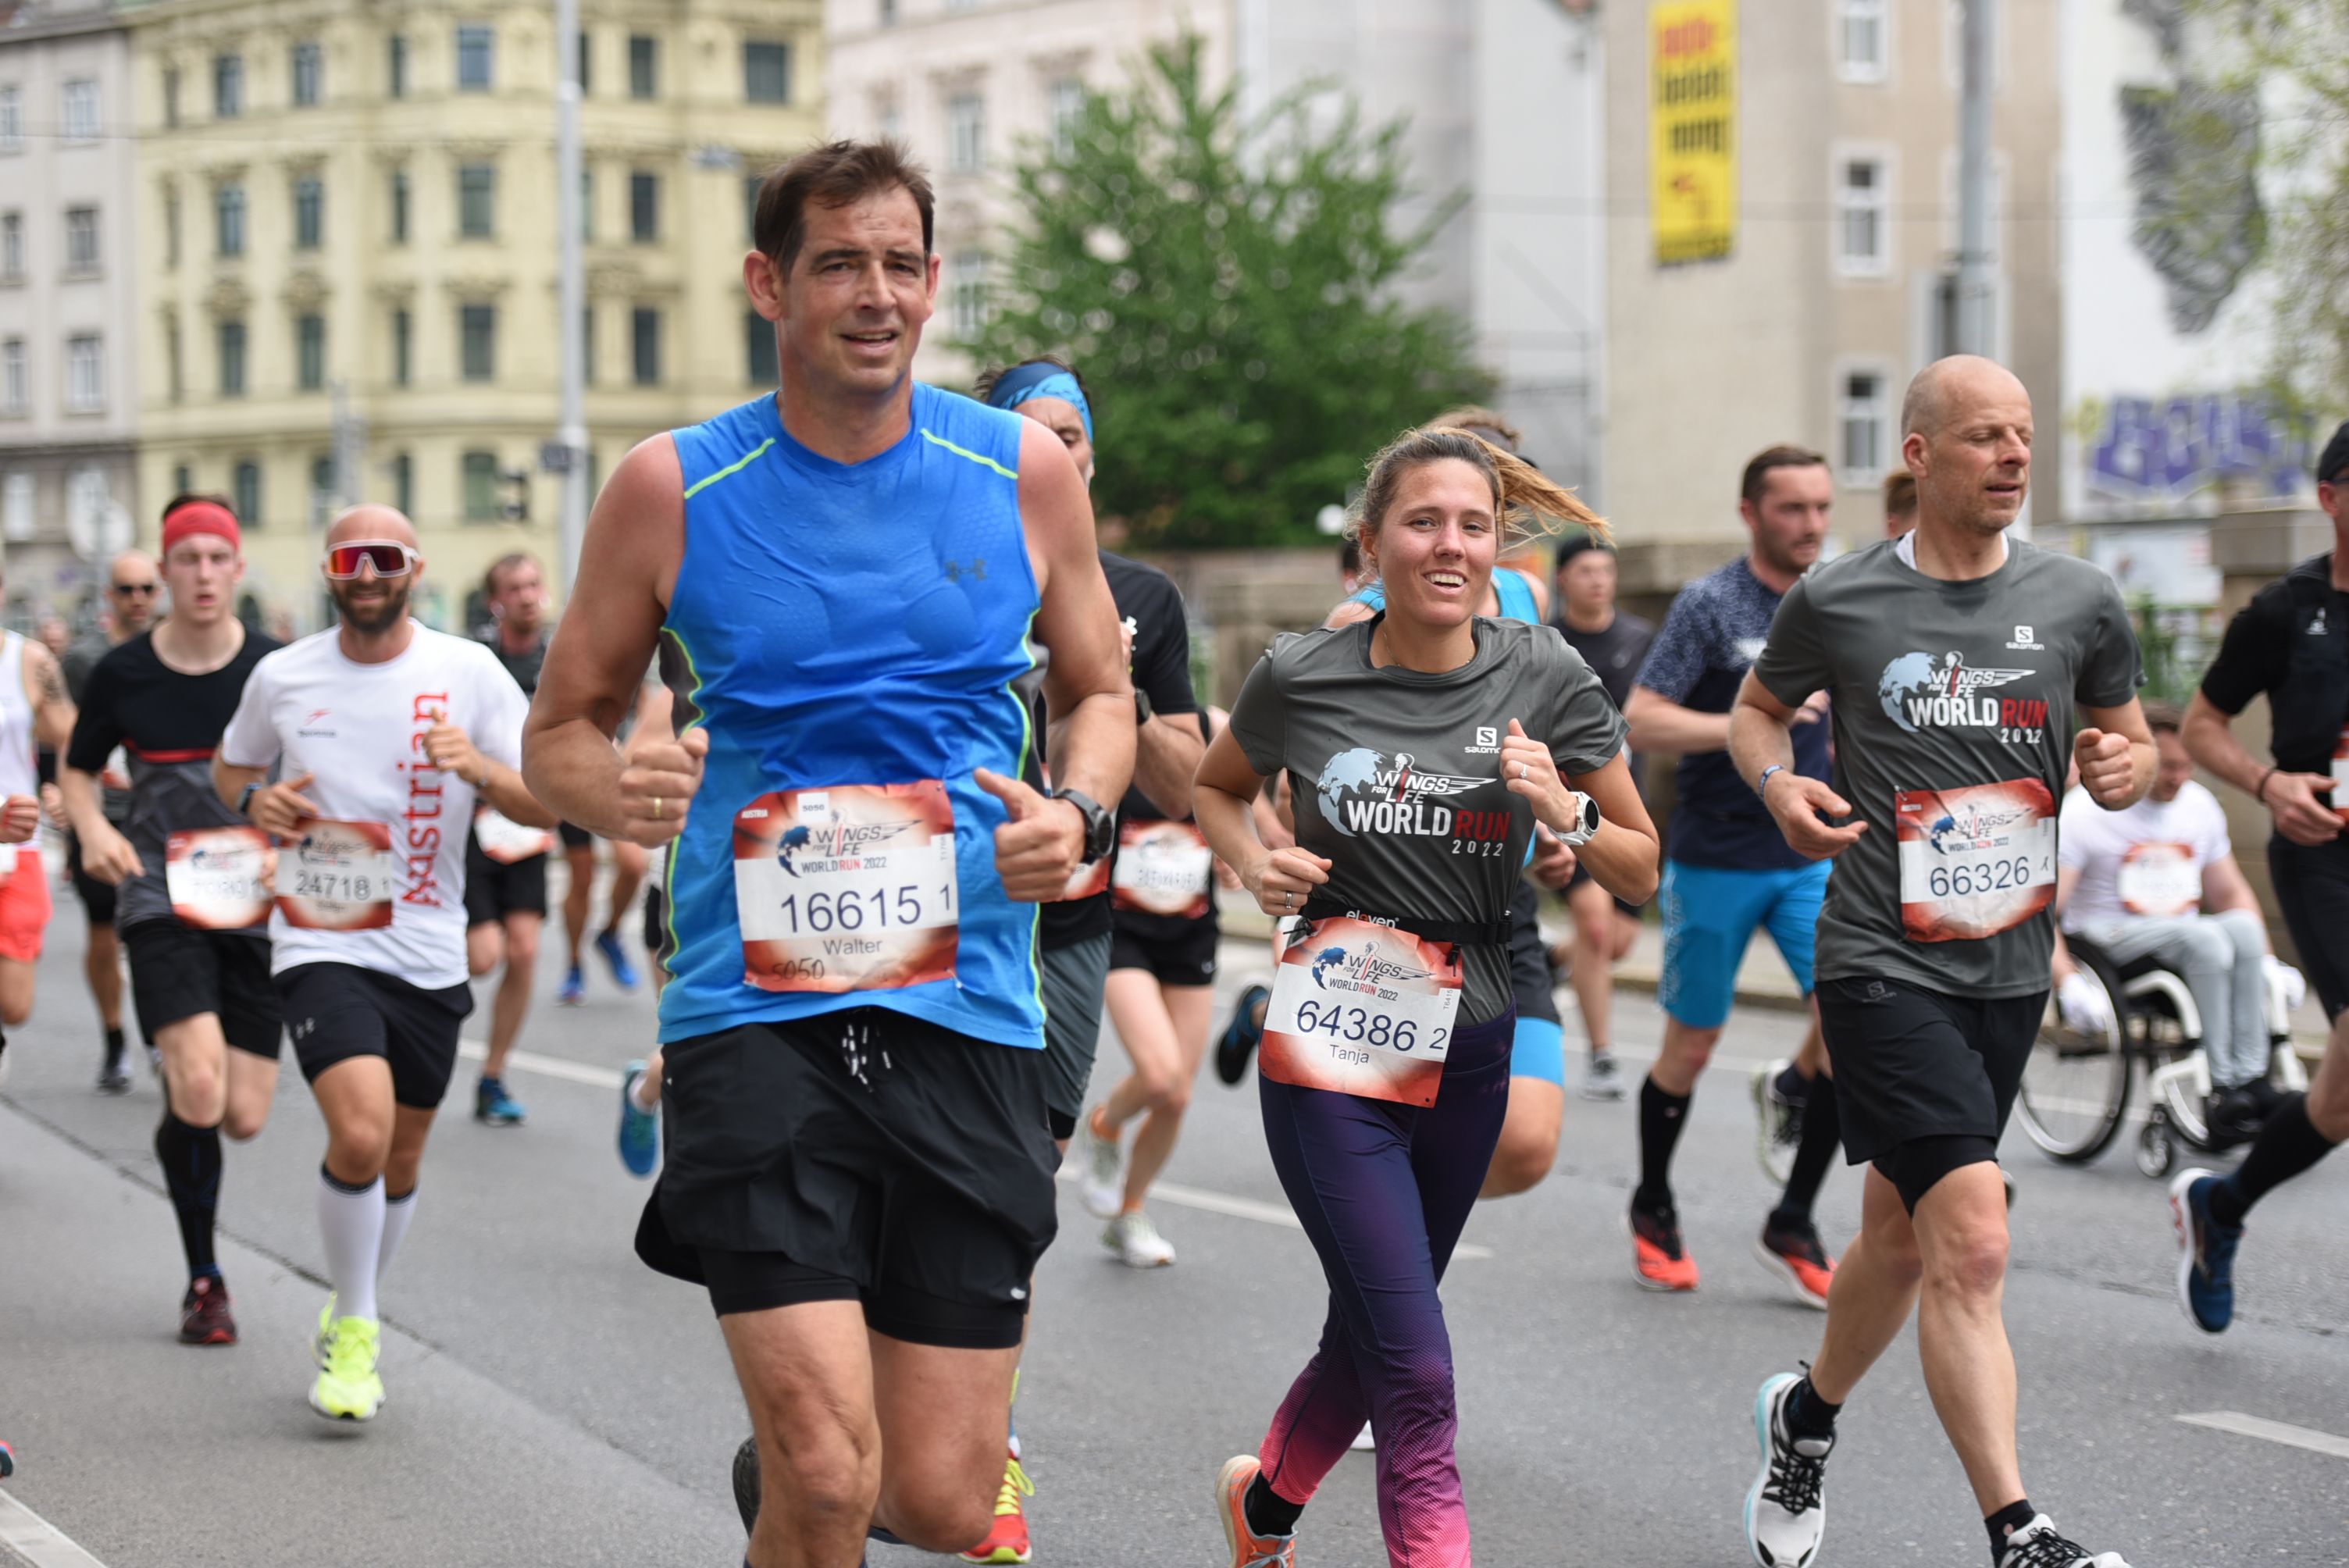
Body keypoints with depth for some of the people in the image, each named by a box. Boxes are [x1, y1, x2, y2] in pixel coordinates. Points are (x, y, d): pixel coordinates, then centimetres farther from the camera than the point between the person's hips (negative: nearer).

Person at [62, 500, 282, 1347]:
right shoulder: (123, 672, -1)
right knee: (198, 1089, -21)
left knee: (245, 1116, -3)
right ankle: (204, 1279, -2)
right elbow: (78, 769, 14)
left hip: (259, 903, 1)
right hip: (162, 895, -1)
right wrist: (94, 829, -6)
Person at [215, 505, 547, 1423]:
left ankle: (351, 1323, 37)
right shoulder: (281, 677, 1)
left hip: (429, 956, 2)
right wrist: (255, 801, -4)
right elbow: (229, 769, 19)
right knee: (360, 1133, -22)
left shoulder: (470, 674, -2)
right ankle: (352, 1330, -1)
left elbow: (547, 805, -3)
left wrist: (479, 768, -23)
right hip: (320, 943, -2)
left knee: (400, 1161, 13)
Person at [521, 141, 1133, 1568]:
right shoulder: (671, 490, 1)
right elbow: (561, 730, 9)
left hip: (967, 1012, 2)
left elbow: (1100, 693, 18)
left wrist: (1080, 813, -4)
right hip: (754, 1010, -2)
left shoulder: (1023, 472, 6)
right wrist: (617, 791, -14)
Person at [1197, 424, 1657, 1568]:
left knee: (1370, 1338, 19)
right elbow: (1216, 790, 16)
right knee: (1418, 1381, -12)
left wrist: (1562, 811, -16)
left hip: (1467, 1052, 3)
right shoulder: (1302, 678, -5)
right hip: (1330, 1047, -3)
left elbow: (1640, 873, 4)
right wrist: (1255, 866, -5)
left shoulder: (1546, 678, -2)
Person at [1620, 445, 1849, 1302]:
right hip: (1715, 864, -4)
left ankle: (1792, 1225, 0)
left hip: (1809, 858, 4)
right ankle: (1653, 1211, 31)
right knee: (1691, 1047, 6)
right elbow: (1641, 723, -18)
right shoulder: (1709, 605, -10)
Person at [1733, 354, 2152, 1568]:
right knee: (1972, 1238, -18)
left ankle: (1805, 1419, 45)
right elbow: (1756, 707, 14)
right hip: (1881, 960, -4)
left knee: (1903, 1237, 18)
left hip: (2009, 967, 5)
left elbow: (2126, 741, 16)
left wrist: (2124, 768, -8)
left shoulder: (2079, 602, 3)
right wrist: (1778, 783, -7)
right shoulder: (1836, 602, -4)